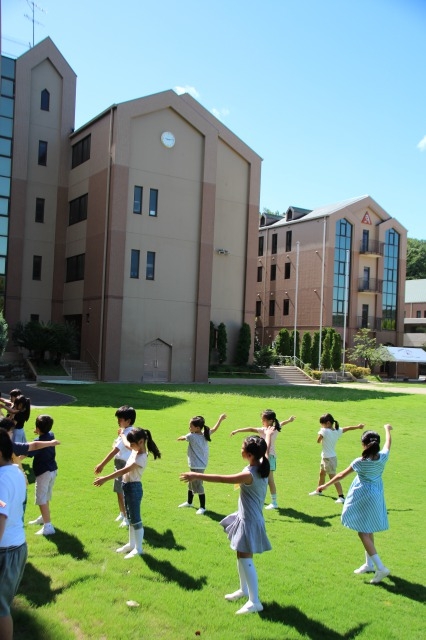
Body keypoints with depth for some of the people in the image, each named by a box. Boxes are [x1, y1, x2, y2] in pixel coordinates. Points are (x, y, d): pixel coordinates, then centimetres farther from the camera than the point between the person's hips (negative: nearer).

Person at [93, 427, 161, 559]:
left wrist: (104, 479, -31)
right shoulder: (135, 450, 3)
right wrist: (122, 434, 43)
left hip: (134, 488, -10)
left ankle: (138, 549, 9)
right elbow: (126, 444, 29)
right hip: (127, 486, 10)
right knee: (130, 518, 19)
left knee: (136, 519, 0)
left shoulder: (141, 457, -24)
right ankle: (131, 544, 31)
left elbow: (124, 471, -29)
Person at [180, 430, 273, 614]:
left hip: (249, 522, -10)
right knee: (241, 556, 22)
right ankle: (244, 589, 39)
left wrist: (196, 476, -29)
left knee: (245, 558, -4)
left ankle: (254, 602, 5)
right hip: (246, 517, 10)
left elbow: (221, 479, -32)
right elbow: (265, 450, 19)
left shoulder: (249, 475, -30)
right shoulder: (262, 466, -6)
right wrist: (268, 435, 35)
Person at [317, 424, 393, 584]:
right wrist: (387, 429, 34)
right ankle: (369, 564, 31)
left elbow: (341, 475, -9)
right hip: (377, 495, 7)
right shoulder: (383, 457, -8)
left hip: (363, 497, -7)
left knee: (363, 532, -3)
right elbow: (388, 443, 14)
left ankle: (380, 567, -11)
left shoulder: (361, 462, -20)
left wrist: (326, 485, 3)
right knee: (368, 531, 20)